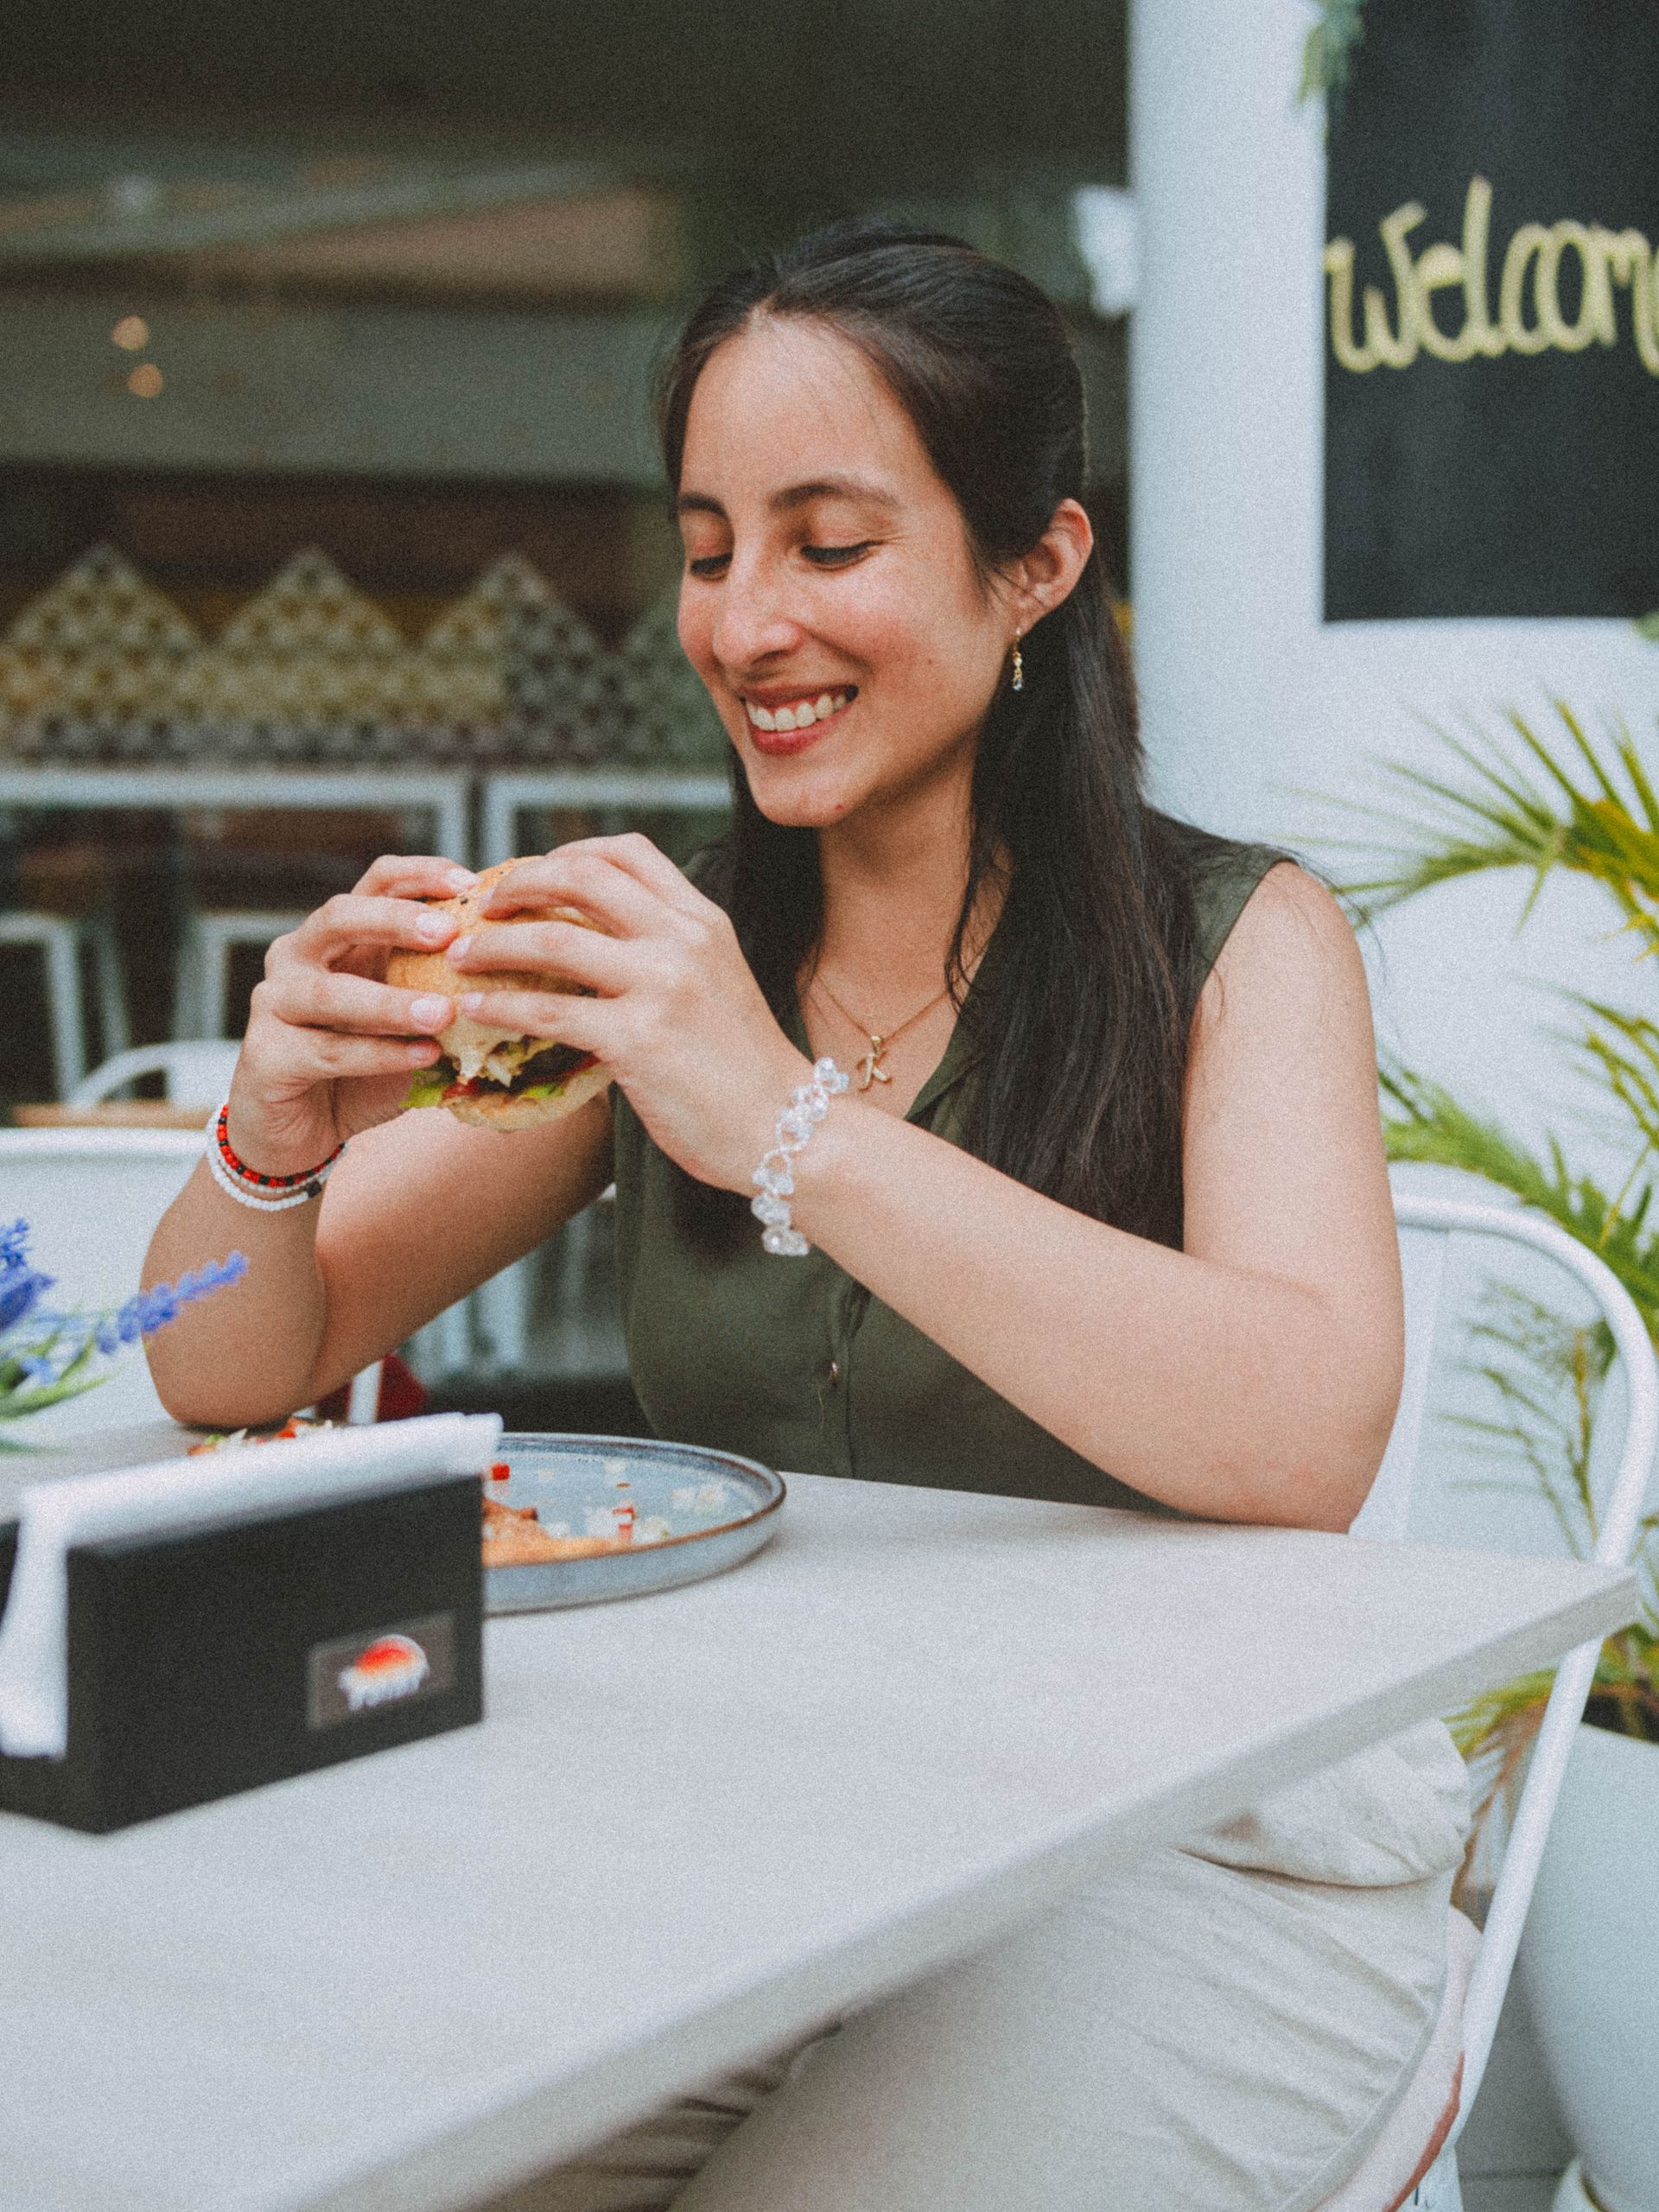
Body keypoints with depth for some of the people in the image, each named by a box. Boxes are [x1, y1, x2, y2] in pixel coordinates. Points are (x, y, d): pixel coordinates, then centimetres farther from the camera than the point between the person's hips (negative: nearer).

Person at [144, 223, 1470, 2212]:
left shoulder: (1235, 943, -6)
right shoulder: (664, 957, 6)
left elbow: (1306, 1441, -26)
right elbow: (227, 1375, 5)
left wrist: (792, 1124, -32)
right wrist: (274, 1141, -17)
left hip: (1195, 1846, -3)